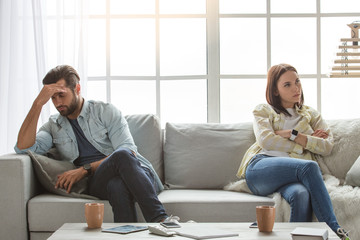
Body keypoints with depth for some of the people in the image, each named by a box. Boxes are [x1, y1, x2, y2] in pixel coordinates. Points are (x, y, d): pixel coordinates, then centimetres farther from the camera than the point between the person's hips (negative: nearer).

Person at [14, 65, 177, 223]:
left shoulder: (105, 111, 11)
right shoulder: (53, 127, 21)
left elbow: (129, 150, -3)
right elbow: (23, 148, 1)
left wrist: (85, 169, -11)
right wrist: (38, 103, -4)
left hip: (137, 173, 0)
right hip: (96, 183, 0)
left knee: (118, 185, -40)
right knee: (118, 181, -38)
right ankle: (159, 219, -43)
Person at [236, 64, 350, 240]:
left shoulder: (311, 115, 28)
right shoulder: (263, 111, 22)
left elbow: (327, 147, 10)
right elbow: (266, 140, 1)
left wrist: (293, 135, 0)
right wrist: (306, 142, 4)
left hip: (292, 174, 2)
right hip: (260, 168, -2)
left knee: (301, 195, -39)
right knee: (309, 166, -34)